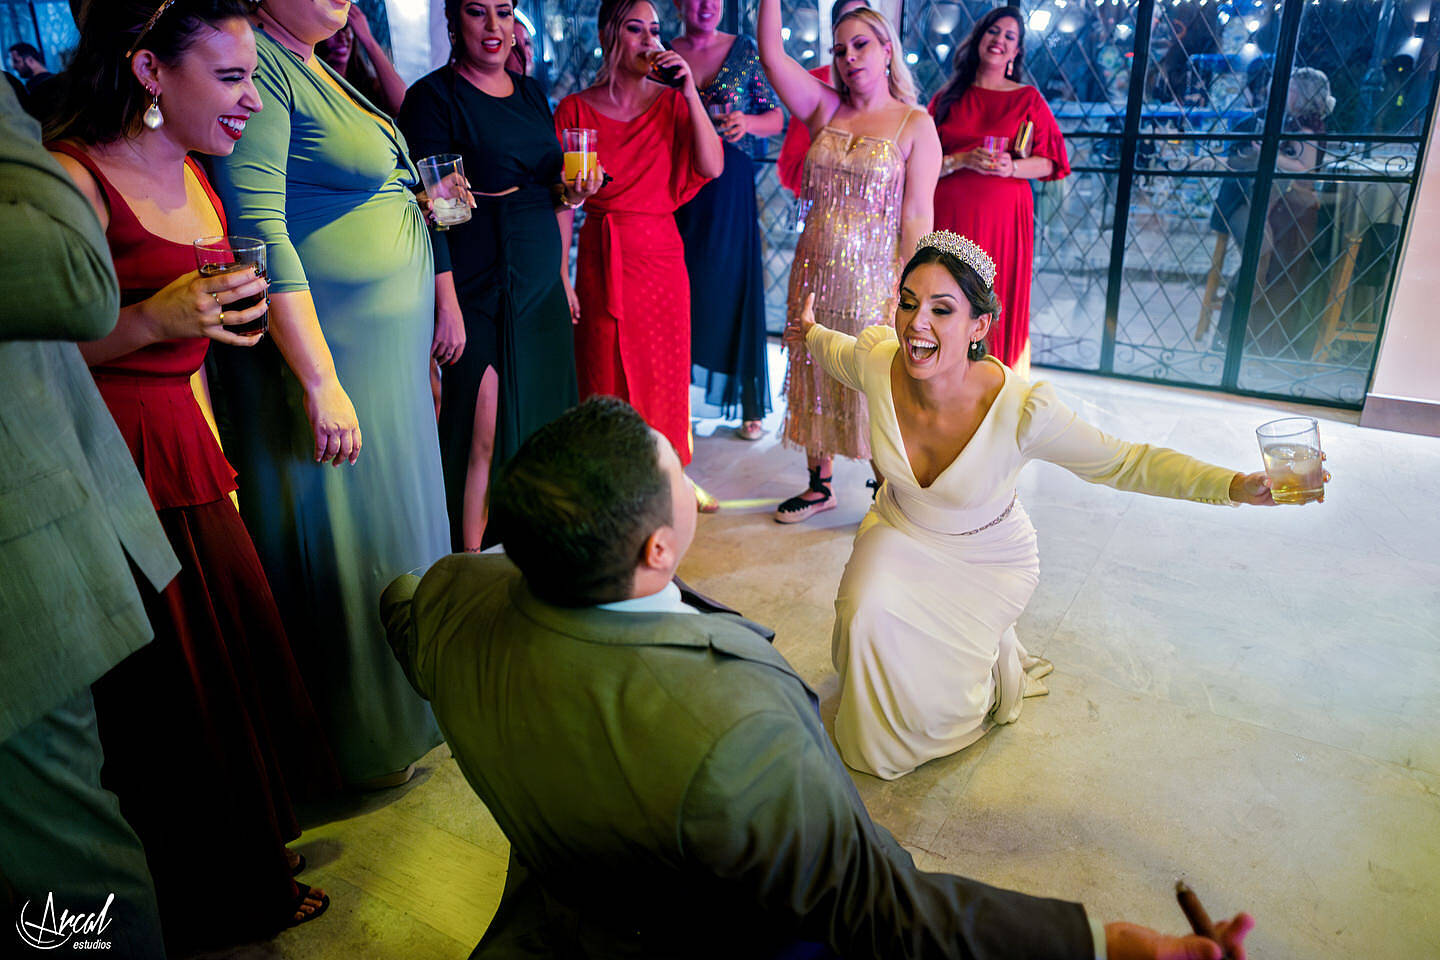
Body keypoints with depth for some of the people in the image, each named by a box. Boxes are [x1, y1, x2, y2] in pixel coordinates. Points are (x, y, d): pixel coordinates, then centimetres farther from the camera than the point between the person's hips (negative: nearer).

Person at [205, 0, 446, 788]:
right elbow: (259, 235, -24)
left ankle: (403, 700, 37)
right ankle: (365, 745, 22)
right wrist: (322, 384, -27)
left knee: (397, 526, 18)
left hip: (388, 352, 10)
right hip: (322, 356, -9)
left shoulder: (318, 67, 16)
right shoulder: (256, 65, -15)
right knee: (346, 541, 3)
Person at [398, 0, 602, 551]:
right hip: (480, 293, -7)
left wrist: (572, 195, 2)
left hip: (541, 288, 7)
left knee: (539, 427, 10)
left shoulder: (530, 93, 15)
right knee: (485, 437, -6)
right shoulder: (435, 96, -6)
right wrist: (447, 306, -19)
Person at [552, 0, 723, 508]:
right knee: (605, 374, 4)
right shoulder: (575, 109, 1)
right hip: (600, 258, -1)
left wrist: (691, 93, -15)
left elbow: (712, 168, -9)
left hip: (660, 252, 1)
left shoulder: (672, 102, 5)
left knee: (666, 368, 7)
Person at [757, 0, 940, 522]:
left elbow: (917, 216, -7)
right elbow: (772, 54, 0)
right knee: (814, 375, 11)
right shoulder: (826, 109, 9)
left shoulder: (915, 124, -2)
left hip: (874, 275, -4)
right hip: (815, 269, 4)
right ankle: (819, 484, 28)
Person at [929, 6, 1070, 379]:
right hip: (949, 218, 1)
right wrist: (962, 160, -12)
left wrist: (1012, 167, -15)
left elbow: (1050, 163, 4)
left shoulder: (1028, 99, 8)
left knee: (1000, 305, -2)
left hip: (1003, 219, -1)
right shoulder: (947, 97, 12)